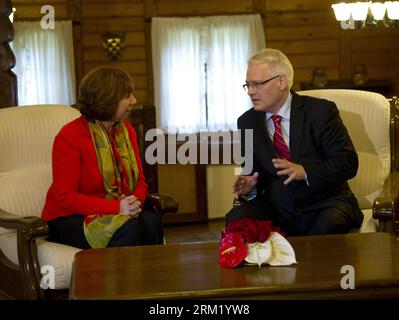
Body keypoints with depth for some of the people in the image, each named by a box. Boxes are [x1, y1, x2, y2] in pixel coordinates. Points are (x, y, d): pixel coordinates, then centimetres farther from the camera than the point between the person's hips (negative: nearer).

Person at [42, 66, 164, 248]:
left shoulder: (126, 130, 6)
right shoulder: (69, 137, -14)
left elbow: (140, 181, 10)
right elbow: (65, 196, -17)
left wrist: (136, 201, -15)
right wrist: (116, 207, -25)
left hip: (118, 212, 6)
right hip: (68, 219, -5)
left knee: (151, 222, -25)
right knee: (127, 228, -31)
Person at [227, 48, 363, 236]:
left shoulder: (321, 111, -5)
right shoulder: (247, 122, 8)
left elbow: (348, 162, -9)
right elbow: (254, 171, 13)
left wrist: (304, 172, -24)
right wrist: (250, 187, -11)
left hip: (325, 206, -3)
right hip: (277, 210, 3)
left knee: (329, 224, -36)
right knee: (236, 218, -24)